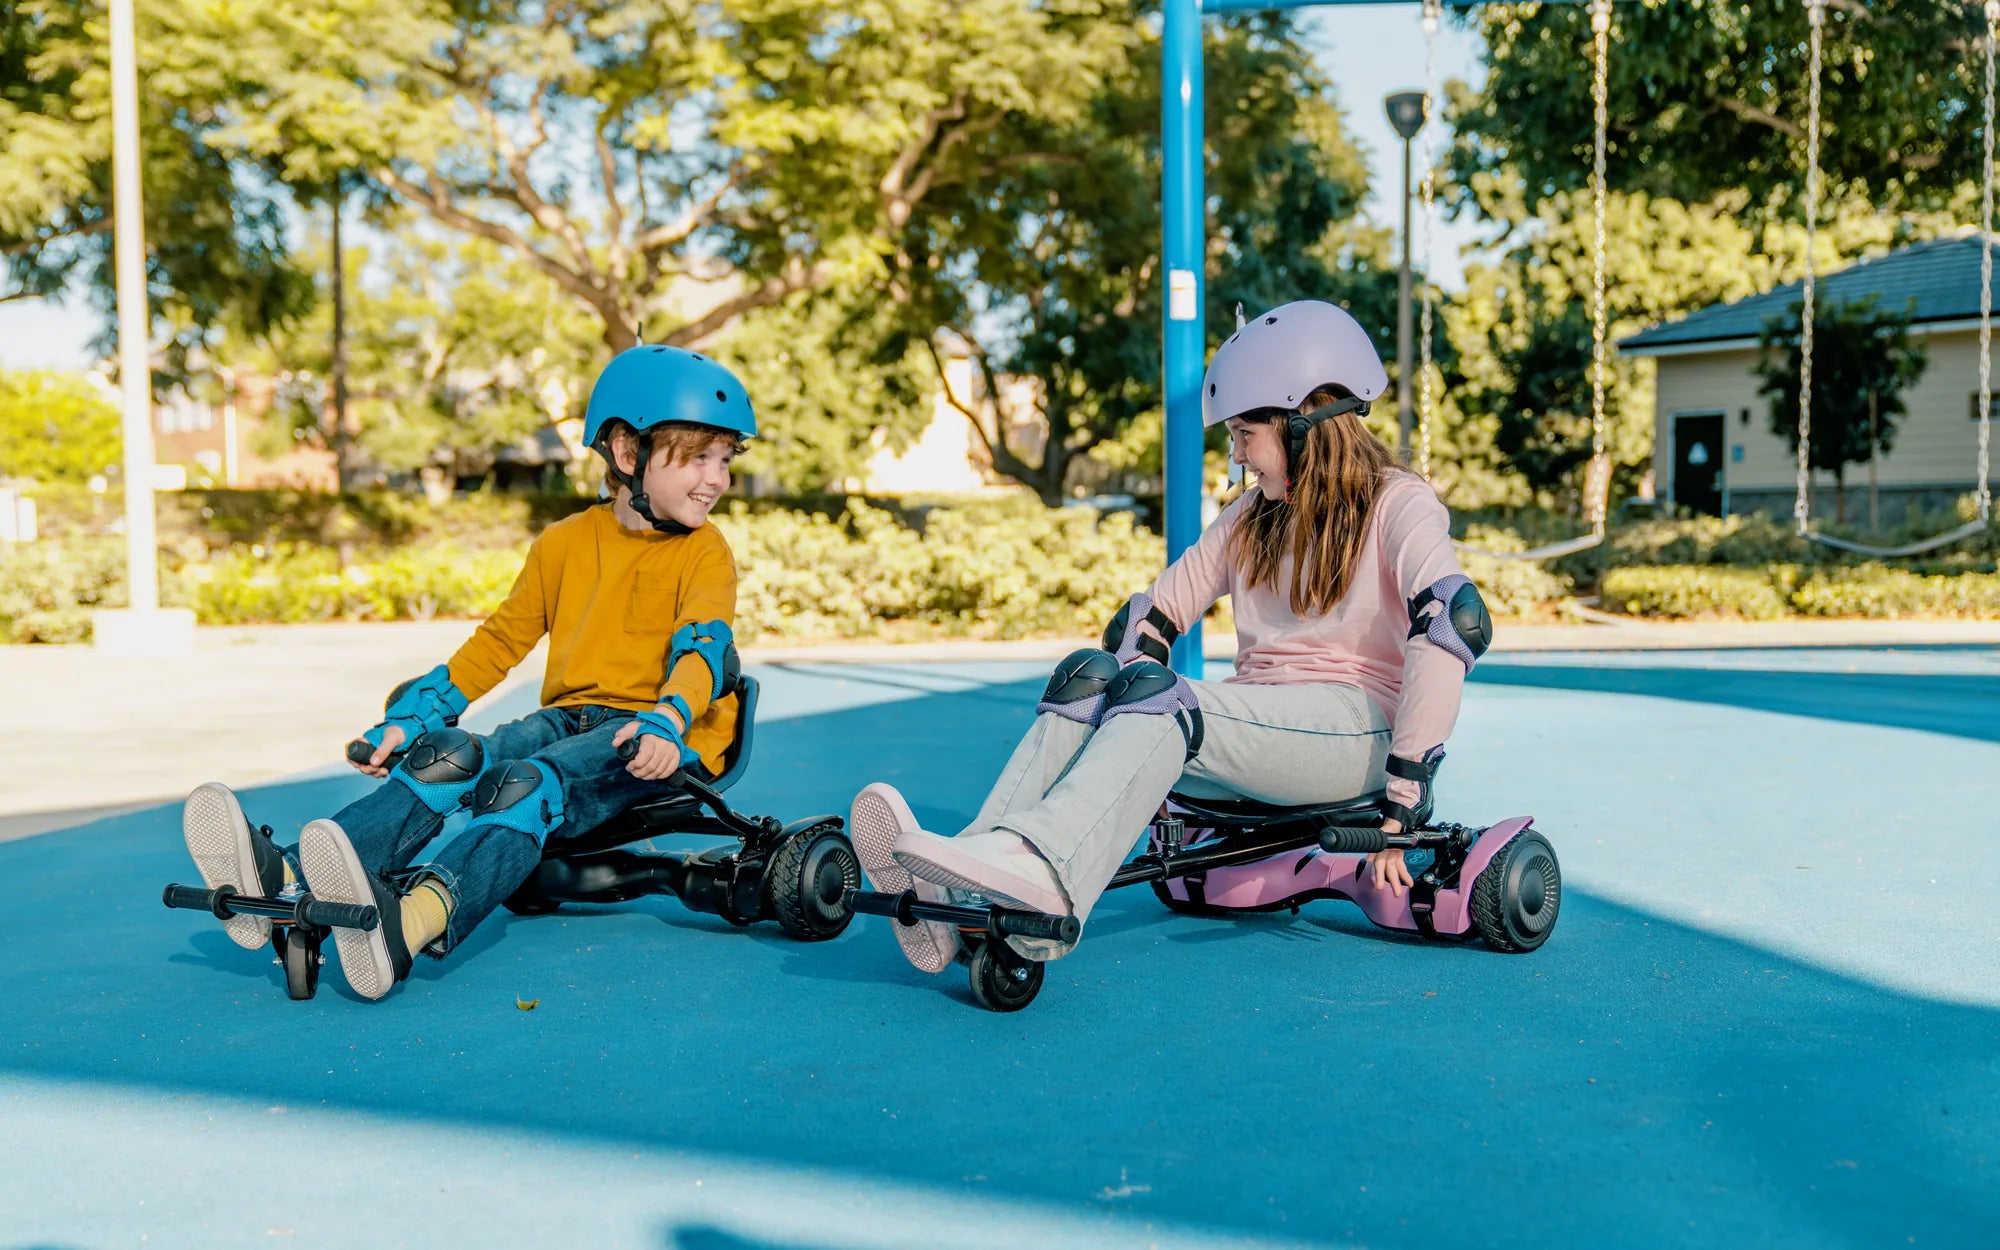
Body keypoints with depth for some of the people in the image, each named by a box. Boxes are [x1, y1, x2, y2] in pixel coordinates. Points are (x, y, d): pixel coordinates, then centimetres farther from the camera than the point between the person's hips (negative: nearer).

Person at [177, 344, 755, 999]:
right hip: (566, 717, 5)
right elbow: (499, 641, 16)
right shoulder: (564, 542, 14)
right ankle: (284, 882, -39)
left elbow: (702, 649, -15)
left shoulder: (704, 553, 2)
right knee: (446, 758, -22)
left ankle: (414, 920, -61)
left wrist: (665, 725, -36)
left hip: (649, 737, -5)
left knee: (528, 783, -33)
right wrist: (409, 719, 6)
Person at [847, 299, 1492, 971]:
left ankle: (1045, 871, -55)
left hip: (1357, 727, -6)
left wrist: (1402, 802, -23)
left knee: (1161, 696, -32)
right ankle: (958, 896, -39)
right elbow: (1157, 612, 14)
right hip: (1256, 727, 6)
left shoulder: (1399, 505, -1)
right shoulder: (1252, 517, 21)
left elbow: (1454, 628, -17)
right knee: (1090, 674, -21)